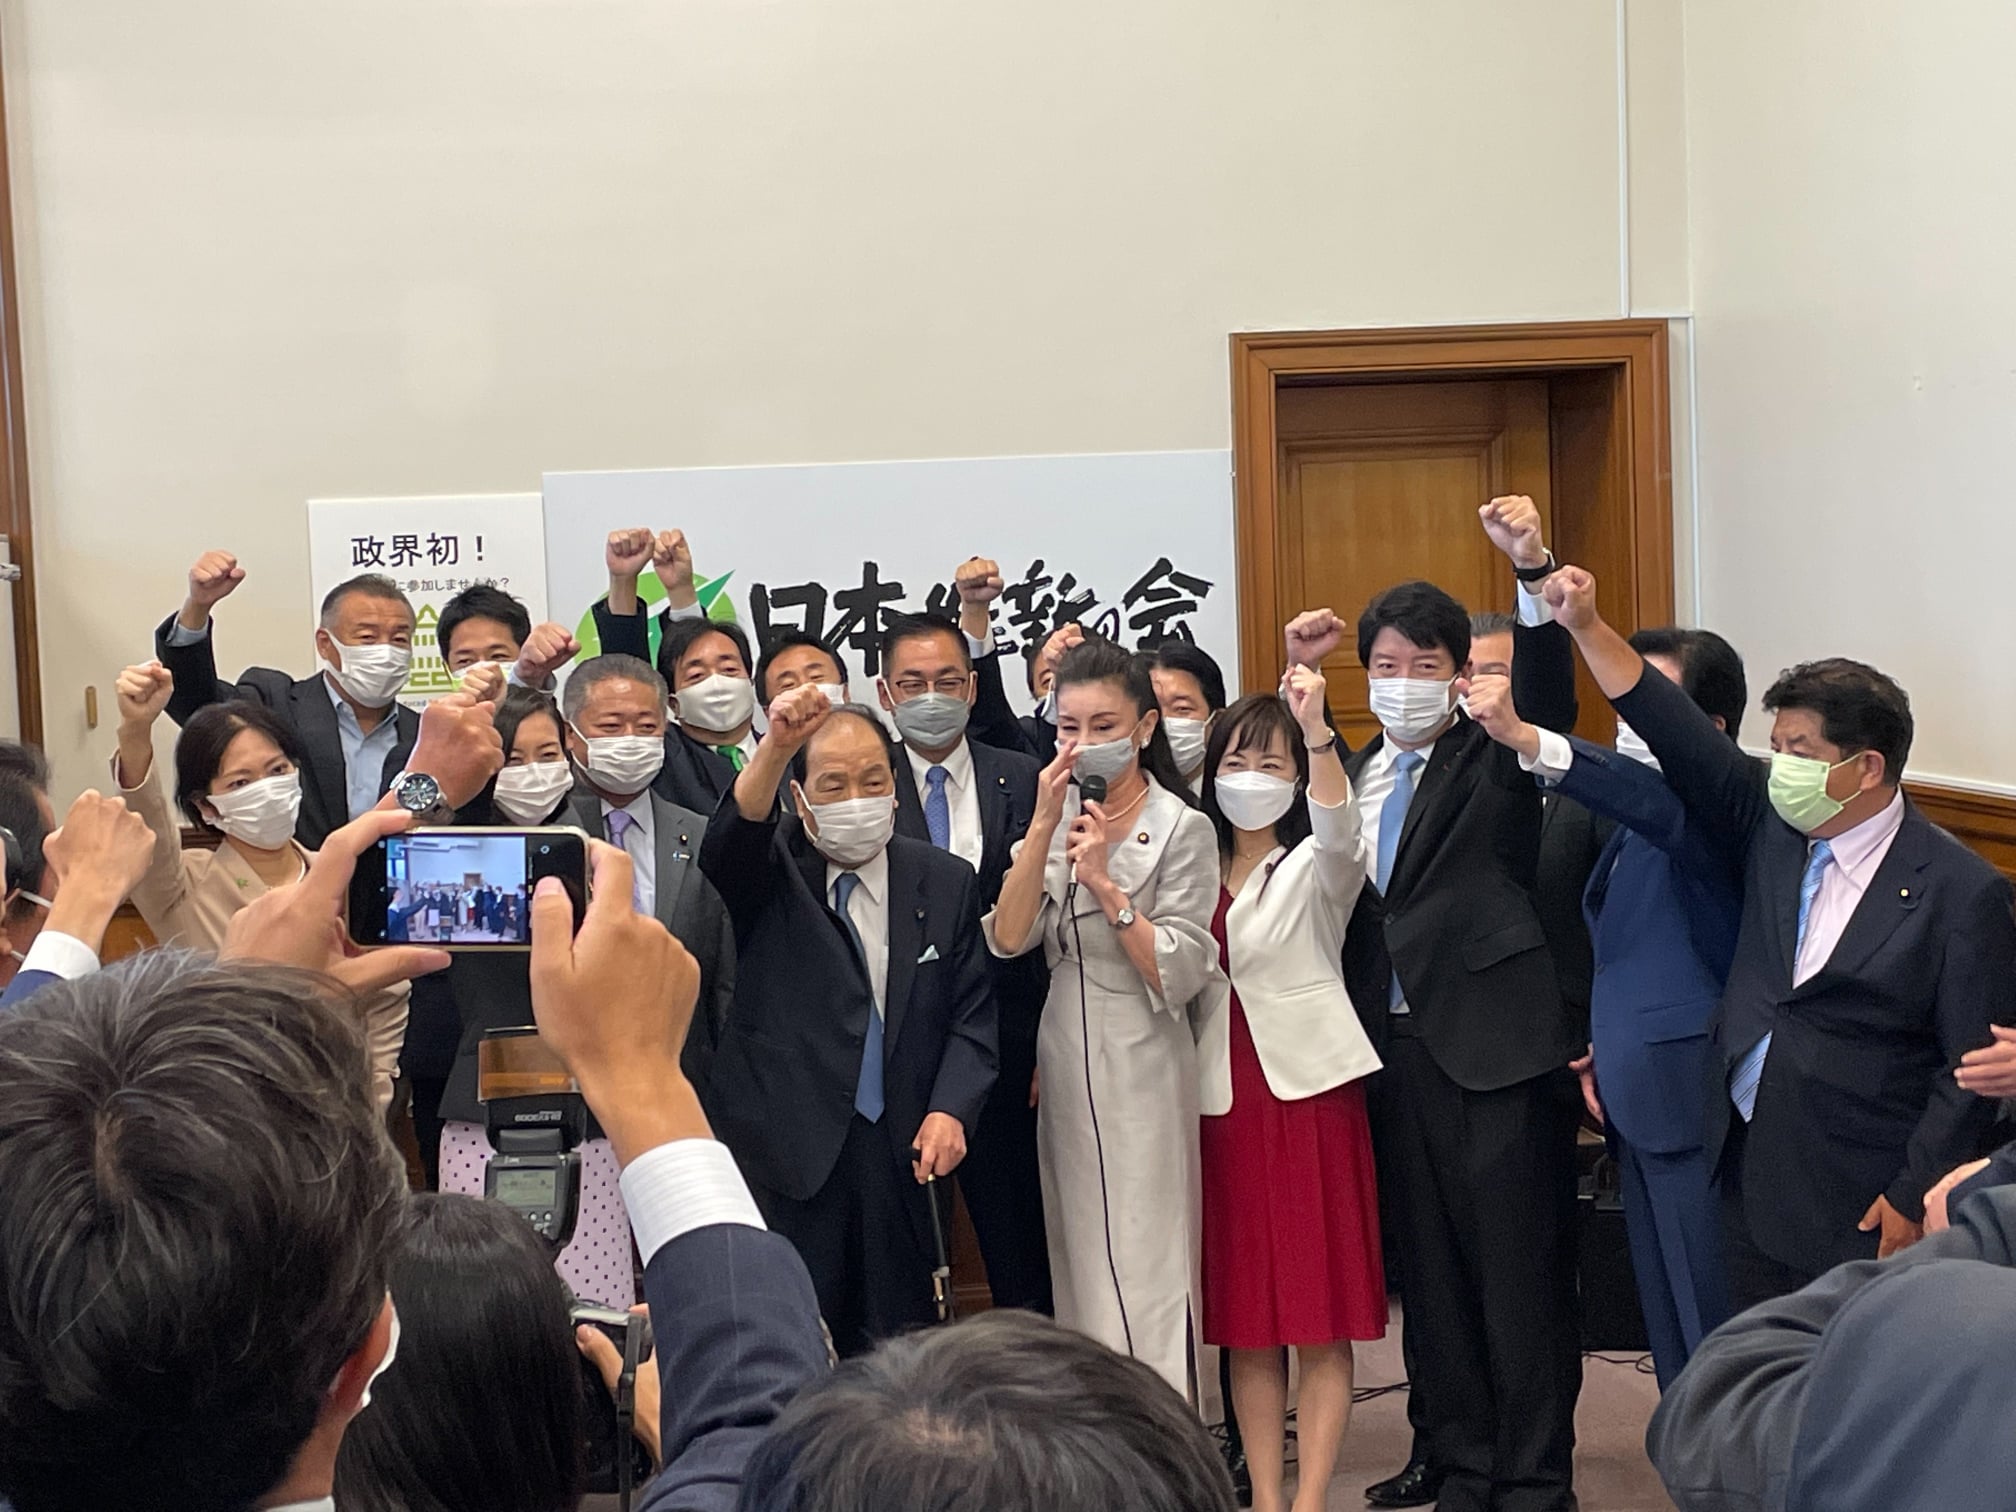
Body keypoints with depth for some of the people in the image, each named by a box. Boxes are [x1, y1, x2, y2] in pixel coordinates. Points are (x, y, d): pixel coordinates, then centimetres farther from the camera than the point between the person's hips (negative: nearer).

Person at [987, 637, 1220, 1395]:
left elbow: (1179, 975, -12)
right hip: (1064, 1065, 5)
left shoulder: (1183, 829, -6)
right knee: (1080, 1267, 11)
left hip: (1139, 1068, -5)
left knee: (1141, 1272, -5)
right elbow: (1007, 940, -5)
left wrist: (1105, 884, -19)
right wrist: (1043, 826, -11)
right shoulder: (1057, 821, 9)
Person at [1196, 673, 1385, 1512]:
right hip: (1222, 1100, 4)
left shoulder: (1317, 866, -1)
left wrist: (1317, 731, -38)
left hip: (1309, 1092, -4)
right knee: (1244, 1317, 7)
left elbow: (1340, 829, -25)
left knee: (1321, 1321, -2)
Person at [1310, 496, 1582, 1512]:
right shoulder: (1355, 772, 14)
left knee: (1519, 1269, 0)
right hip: (1398, 1046, 6)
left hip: (1497, 1046, -6)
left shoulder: (1493, 759, -4)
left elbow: (1549, 701, -19)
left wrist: (1531, 572, -35)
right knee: (1427, 1267, 15)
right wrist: (1298, 677, 10)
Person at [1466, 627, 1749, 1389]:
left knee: (1716, 1332, -1)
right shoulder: (1644, 812, 14)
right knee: (1672, 1331, 17)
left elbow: (1655, 802, -38)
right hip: (1639, 1103, 9)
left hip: (1694, 1105, -9)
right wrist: (1602, 1044, 8)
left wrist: (1527, 740, -50)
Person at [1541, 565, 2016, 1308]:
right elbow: (1681, 738, -1)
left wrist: (1914, 1199, -11)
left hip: (1859, 1206, -5)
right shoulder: (1773, 826, 3)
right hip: (1751, 1171, 5)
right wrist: (1587, 627, -9)